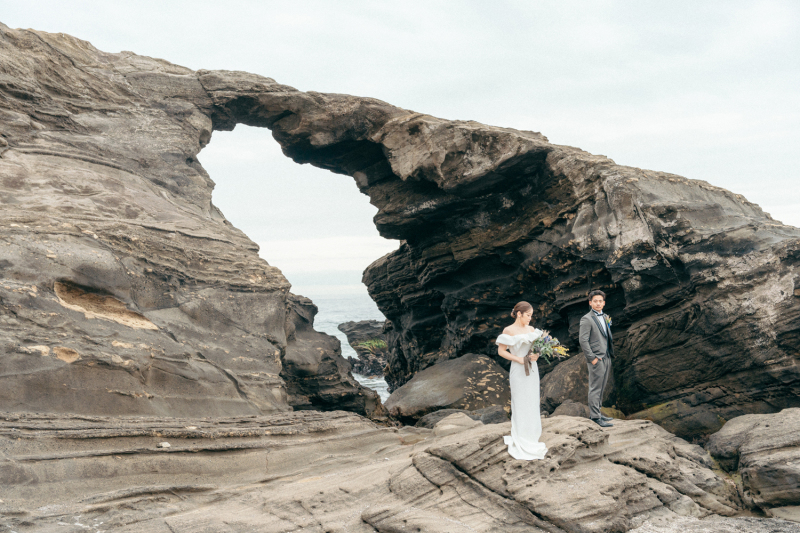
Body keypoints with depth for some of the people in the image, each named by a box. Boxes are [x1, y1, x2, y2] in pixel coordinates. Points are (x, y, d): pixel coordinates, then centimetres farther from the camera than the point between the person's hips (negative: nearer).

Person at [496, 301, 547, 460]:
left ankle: (531, 439, 22)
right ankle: (522, 448, 5)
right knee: (521, 407, -2)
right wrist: (519, 359, -17)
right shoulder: (509, 331, -9)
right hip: (519, 371, -6)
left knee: (533, 405, 11)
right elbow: (501, 351, -9)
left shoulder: (531, 329, 9)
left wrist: (536, 355, -6)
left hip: (532, 370, 6)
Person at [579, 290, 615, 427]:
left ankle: (598, 413, 22)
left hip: (606, 358, 8)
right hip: (596, 359, -8)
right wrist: (592, 358, -16)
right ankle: (595, 416, -1)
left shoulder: (605, 317, 16)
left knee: (601, 388, 14)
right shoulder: (587, 319, -10)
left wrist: (610, 354, 13)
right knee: (595, 389, -5)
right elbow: (583, 340, -15)